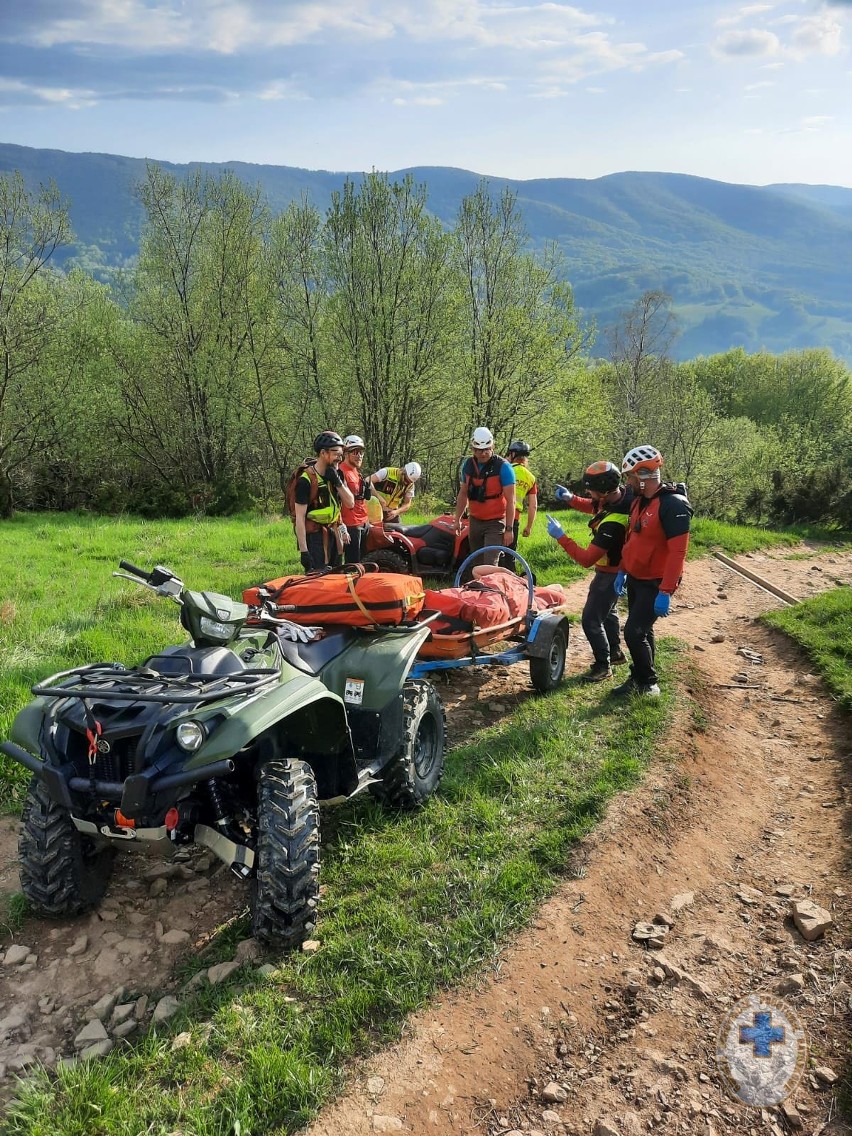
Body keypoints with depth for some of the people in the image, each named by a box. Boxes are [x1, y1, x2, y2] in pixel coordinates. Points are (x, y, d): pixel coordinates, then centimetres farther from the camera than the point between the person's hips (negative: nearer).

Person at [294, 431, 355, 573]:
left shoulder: (337, 475, 7)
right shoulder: (306, 480, -15)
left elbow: (350, 503, 2)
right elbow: (300, 517, -16)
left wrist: (337, 482, -14)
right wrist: (303, 551, -20)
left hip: (334, 534, 7)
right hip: (314, 537, -7)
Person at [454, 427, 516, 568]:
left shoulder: (503, 467, -14)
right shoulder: (468, 465, 3)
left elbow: (510, 500, -15)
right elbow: (463, 494, 15)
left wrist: (509, 529, -18)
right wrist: (458, 519, 14)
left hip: (495, 523, -6)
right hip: (475, 521, 6)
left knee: (490, 564, -14)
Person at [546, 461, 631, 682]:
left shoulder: (612, 523, -39)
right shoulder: (621, 495, -13)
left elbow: (586, 559, -34)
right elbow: (593, 506, 10)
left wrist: (560, 537, -29)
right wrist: (571, 498, -6)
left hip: (610, 574, -10)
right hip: (616, 568, 10)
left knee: (591, 619, -3)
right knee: (608, 610, 27)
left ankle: (603, 666, 12)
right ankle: (615, 652, 45)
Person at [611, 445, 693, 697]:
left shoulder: (673, 505, -23)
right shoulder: (639, 501, 6)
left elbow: (677, 552, -26)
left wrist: (665, 592, -28)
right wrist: (622, 571, 15)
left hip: (655, 584, -9)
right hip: (635, 579, 9)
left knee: (634, 632, -9)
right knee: (641, 631, 17)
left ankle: (648, 683, 9)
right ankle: (638, 679, 29)